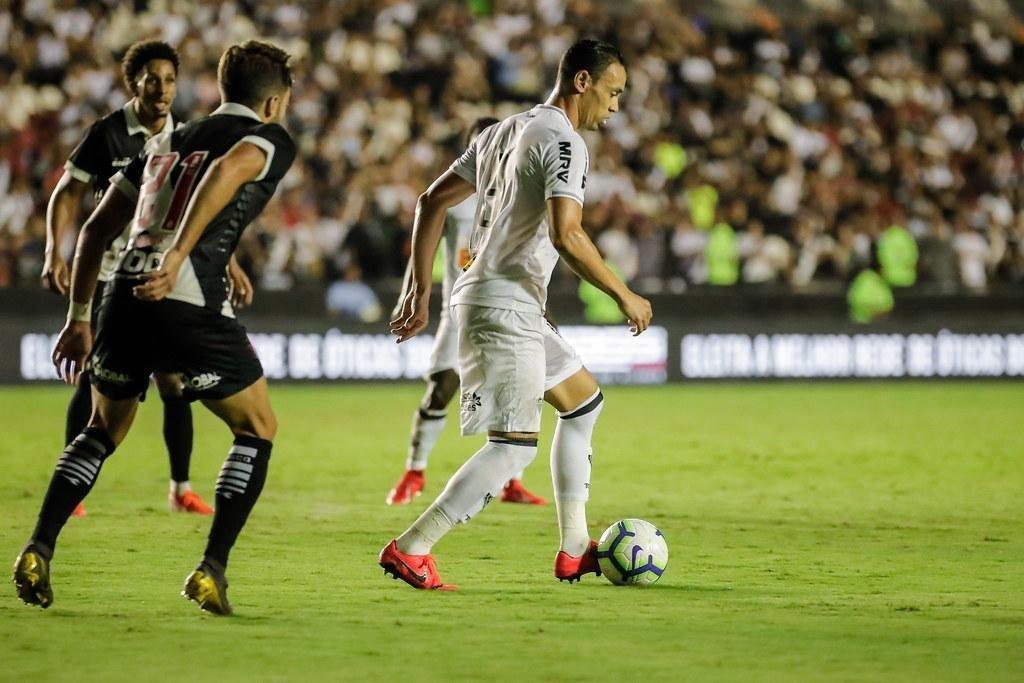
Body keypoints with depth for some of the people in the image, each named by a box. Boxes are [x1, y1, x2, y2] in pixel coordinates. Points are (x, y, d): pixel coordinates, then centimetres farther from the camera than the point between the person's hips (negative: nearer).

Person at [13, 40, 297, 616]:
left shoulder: (168, 142, 27)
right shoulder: (271, 140, 8)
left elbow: (96, 229, 25)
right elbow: (227, 170, -17)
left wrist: (79, 318, 29)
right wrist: (178, 256, -23)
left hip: (124, 296, 6)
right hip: (190, 303, -6)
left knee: (104, 431, 28)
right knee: (258, 430, 14)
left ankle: (39, 552, 15)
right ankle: (211, 572, 4)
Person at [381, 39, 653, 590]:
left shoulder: (504, 132, 17)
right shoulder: (564, 141, -12)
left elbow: (432, 202, 17)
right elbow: (565, 235, -24)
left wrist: (420, 290, 17)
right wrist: (624, 296, -14)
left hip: (480, 296, 11)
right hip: (506, 304, -11)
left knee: (583, 400, 23)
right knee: (515, 446, -13)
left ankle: (574, 550, 22)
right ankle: (409, 550, -15)